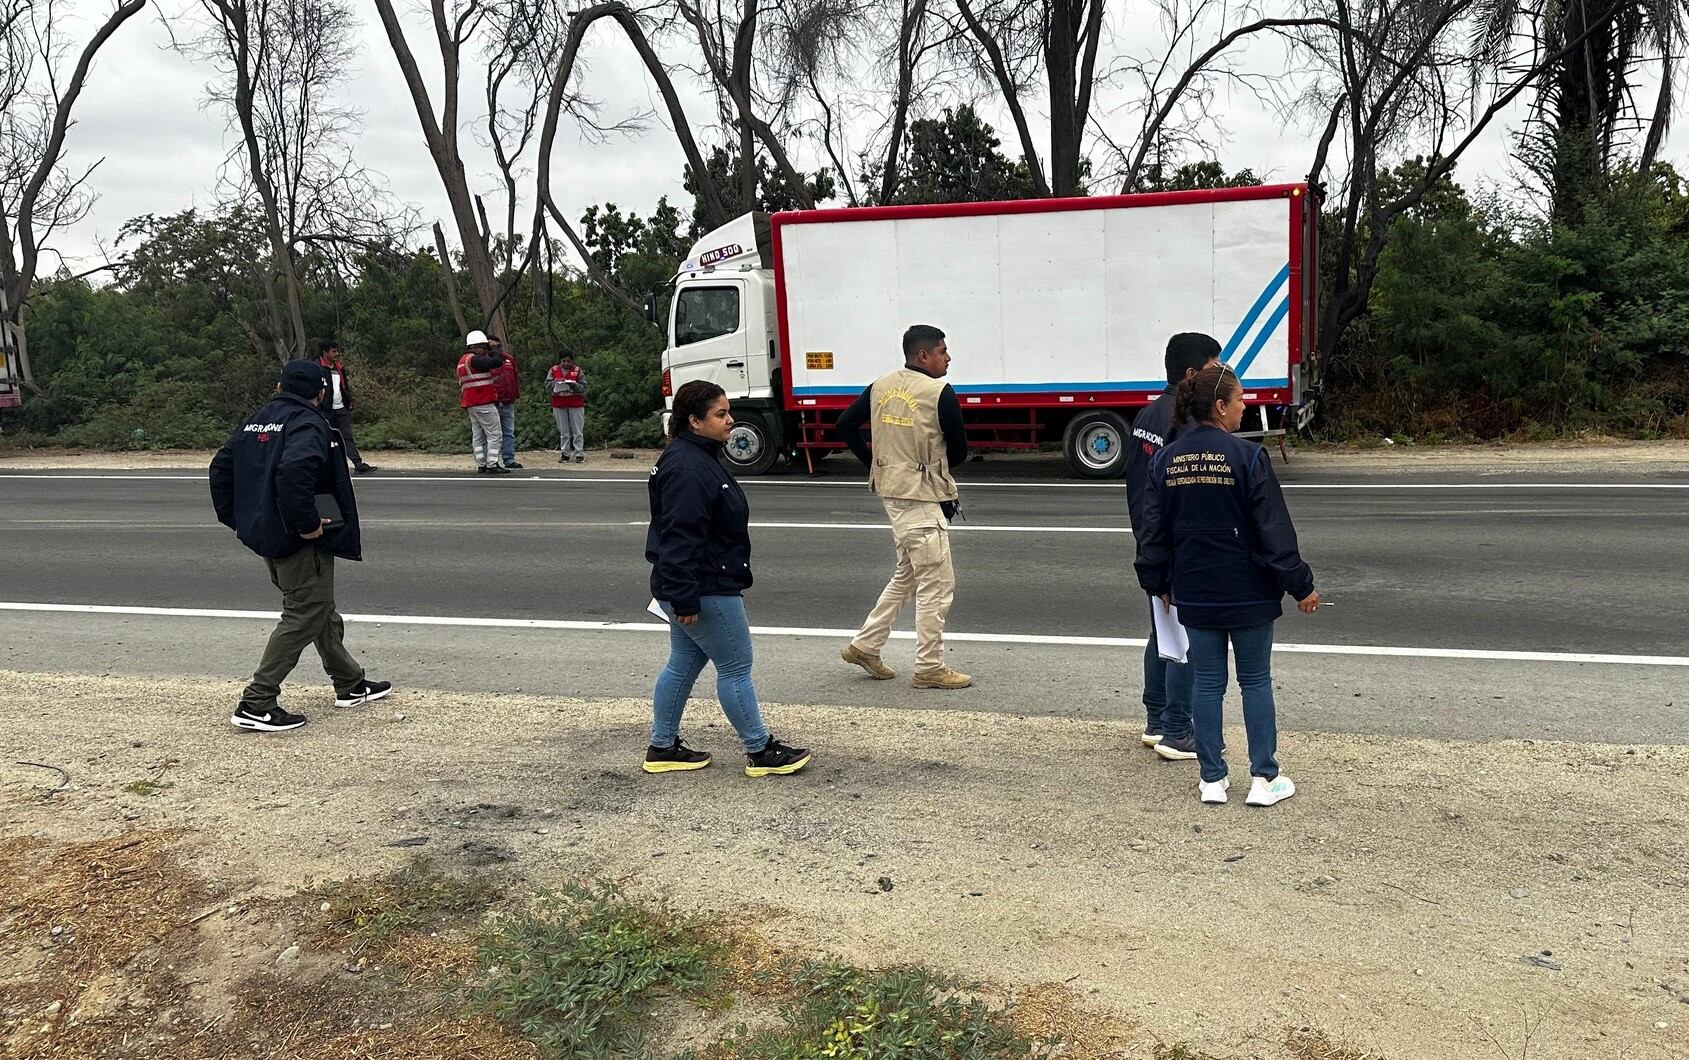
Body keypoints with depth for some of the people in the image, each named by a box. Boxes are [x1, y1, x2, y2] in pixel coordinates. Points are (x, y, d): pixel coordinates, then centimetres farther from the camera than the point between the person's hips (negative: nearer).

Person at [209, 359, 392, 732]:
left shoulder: (255, 422, 13)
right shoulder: (309, 425, -15)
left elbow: (220, 467, 15)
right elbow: (293, 472, -33)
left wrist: (235, 518, 17)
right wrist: (308, 524, -25)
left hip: (264, 535, 10)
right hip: (300, 543, -10)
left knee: (322, 611, 20)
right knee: (303, 617, -3)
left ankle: (351, 684, 32)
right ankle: (256, 704, -4)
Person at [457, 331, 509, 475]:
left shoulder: (462, 362, 20)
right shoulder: (474, 359, -12)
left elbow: (460, 385, 25)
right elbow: (497, 362, -21)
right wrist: (495, 354, -1)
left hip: (470, 404, 10)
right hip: (484, 403, -10)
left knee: (478, 436, 11)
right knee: (495, 435, -7)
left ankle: (481, 465, 12)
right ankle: (492, 465, -10)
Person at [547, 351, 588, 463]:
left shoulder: (577, 370, 1)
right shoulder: (554, 370, 7)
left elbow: (584, 387, -2)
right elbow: (547, 385, 2)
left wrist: (574, 385, -19)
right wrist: (556, 381, -16)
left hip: (576, 404, -2)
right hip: (559, 405, 2)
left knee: (578, 431, 0)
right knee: (563, 431, 8)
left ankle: (579, 453, 3)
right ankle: (564, 453, 12)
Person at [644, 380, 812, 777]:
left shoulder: (699, 457, 13)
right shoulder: (687, 468, -22)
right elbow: (679, 536, -26)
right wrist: (684, 598, -27)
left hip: (695, 589, 11)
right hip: (704, 592, -11)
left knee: (683, 664, 16)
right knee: (736, 668, 0)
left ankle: (663, 748, 25)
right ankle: (760, 751, 11)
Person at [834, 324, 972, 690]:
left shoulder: (880, 387, 6)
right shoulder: (940, 393, -14)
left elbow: (846, 425, 10)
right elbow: (959, 451, -7)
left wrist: (874, 464, 14)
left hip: (891, 491, 8)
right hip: (922, 498, -8)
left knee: (906, 576, 22)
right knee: (936, 583, 2)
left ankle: (864, 646, 25)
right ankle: (929, 668, 8)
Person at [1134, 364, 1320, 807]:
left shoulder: (1166, 460, 1)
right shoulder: (1246, 456, -15)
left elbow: (1154, 529, 7)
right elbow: (1274, 529, -13)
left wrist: (1158, 583, 19)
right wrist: (1300, 585, -5)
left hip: (1195, 595, 4)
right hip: (1248, 592, -4)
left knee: (1206, 682, 11)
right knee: (1256, 681, 9)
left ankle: (1212, 779, 17)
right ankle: (1264, 779, 15)